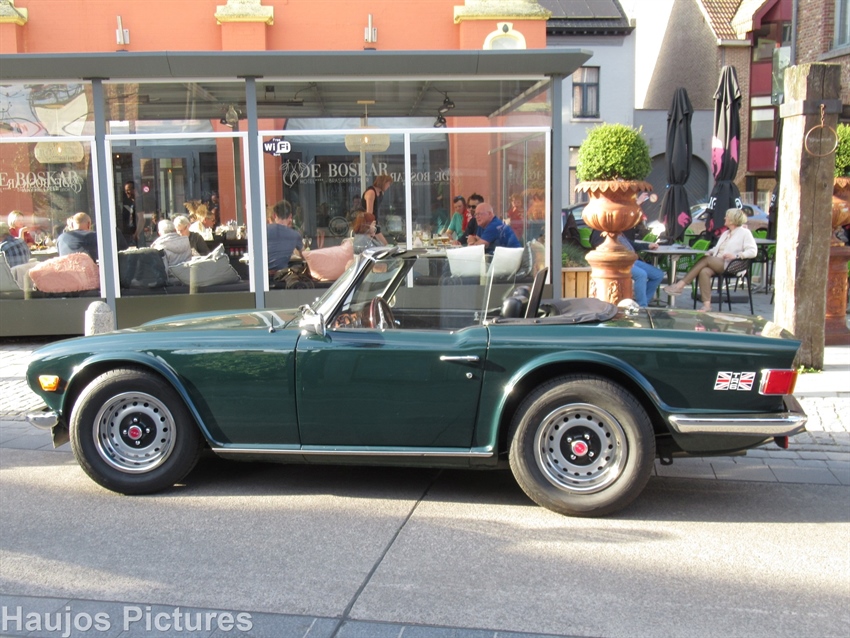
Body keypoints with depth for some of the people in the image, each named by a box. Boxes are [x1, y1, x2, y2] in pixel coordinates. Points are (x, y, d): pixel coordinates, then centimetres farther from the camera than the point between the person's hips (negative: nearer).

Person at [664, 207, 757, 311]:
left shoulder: (745, 233, 4)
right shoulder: (726, 233, 29)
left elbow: (753, 251, -7)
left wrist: (736, 255, -19)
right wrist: (710, 252, 8)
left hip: (729, 266, -7)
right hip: (716, 263, 7)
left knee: (705, 260, -25)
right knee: (704, 271, -27)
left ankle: (680, 285, -27)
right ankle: (707, 305, -32)